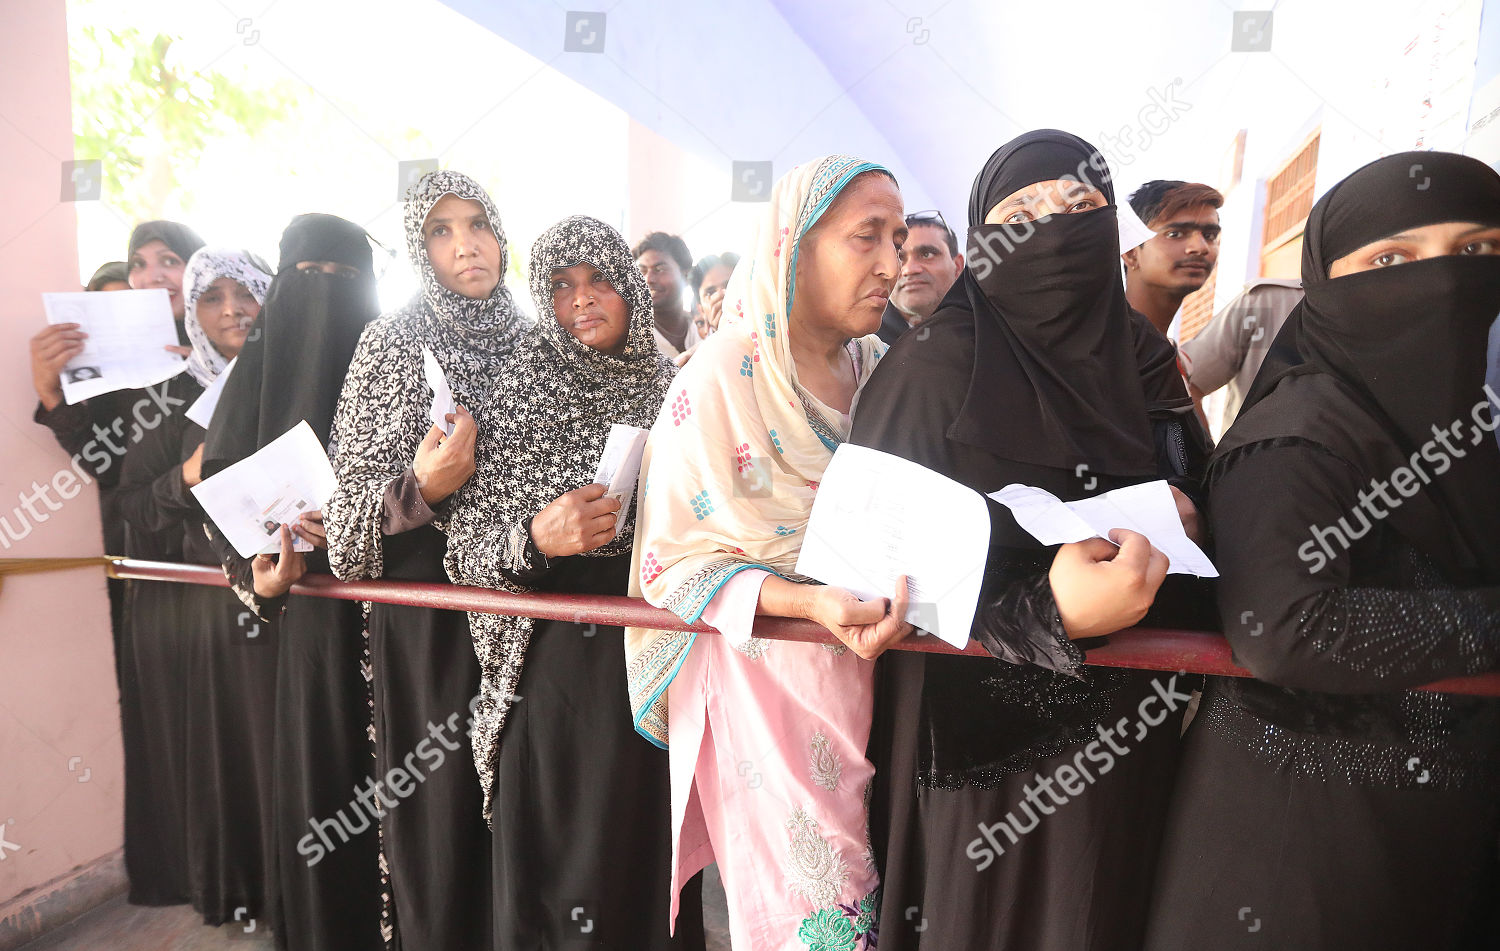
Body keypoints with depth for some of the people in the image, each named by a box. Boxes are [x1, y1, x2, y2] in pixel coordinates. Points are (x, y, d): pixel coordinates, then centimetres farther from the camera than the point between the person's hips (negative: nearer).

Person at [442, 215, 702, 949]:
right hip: (554, 662, -1)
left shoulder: (674, 395, 5)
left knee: (651, 855, 10)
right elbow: (467, 546, -2)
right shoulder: (516, 398, 1)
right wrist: (535, 538, -18)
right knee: (550, 869, 7)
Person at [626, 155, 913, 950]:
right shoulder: (722, 379, -12)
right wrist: (808, 602, -25)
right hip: (767, 686, -5)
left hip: (872, 673, 6)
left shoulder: (879, 369, 6)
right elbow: (676, 561, -12)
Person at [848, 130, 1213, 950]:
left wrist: (1179, 518, -6)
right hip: (978, 727, -5)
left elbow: (1196, 494, 15)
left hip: (1122, 723, 5)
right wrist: (1043, 609, -30)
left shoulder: (1144, 358, 5)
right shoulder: (931, 369, -12)